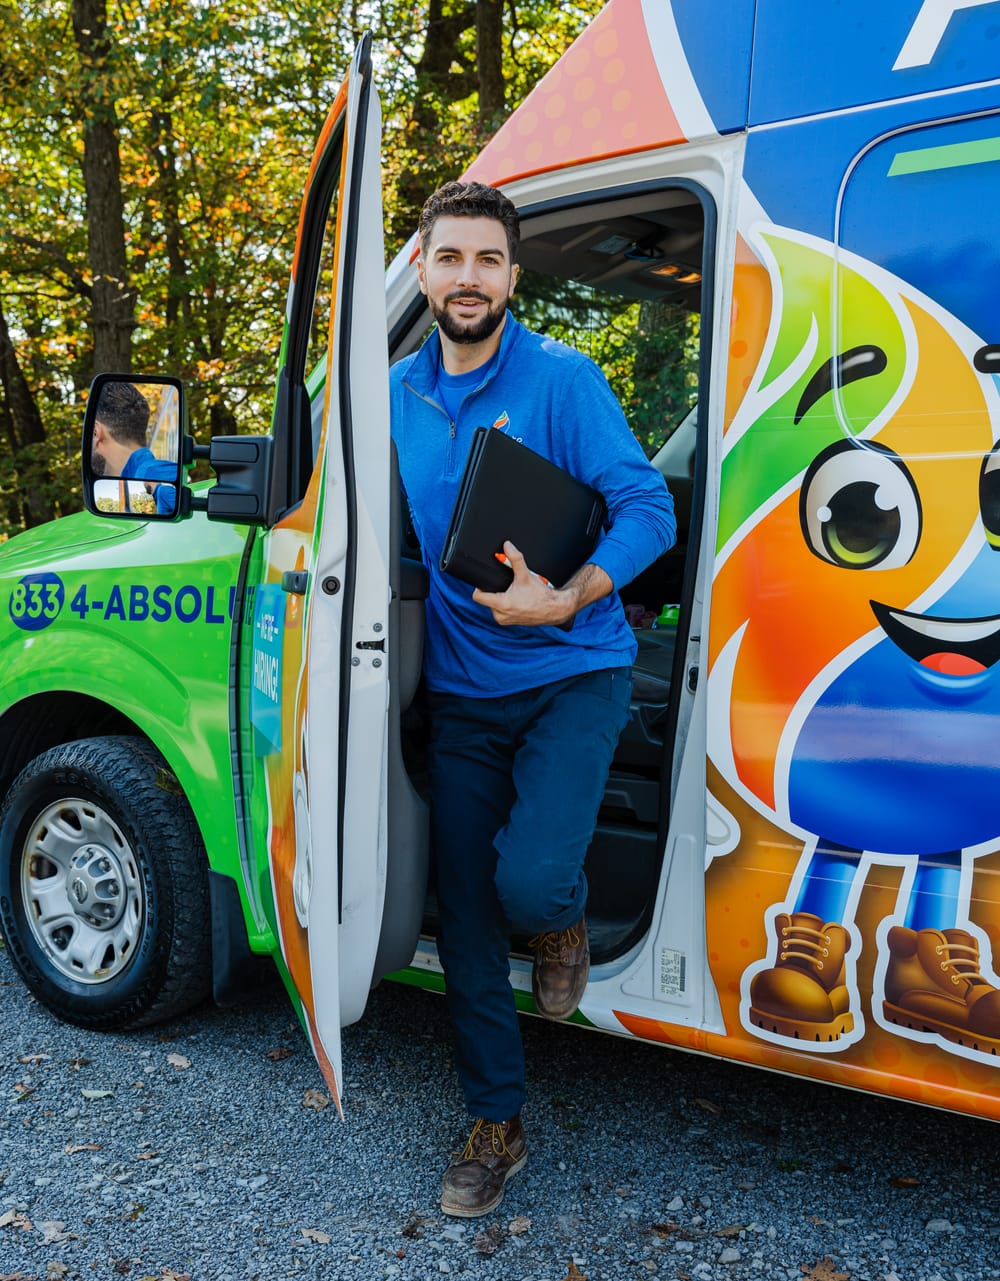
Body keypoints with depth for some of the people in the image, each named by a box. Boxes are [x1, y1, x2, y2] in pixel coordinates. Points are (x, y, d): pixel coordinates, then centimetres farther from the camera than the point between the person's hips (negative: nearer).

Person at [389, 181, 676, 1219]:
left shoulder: (562, 380, -8)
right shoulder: (398, 394, 8)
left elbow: (647, 509, -12)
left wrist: (565, 600, -24)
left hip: (570, 676, -4)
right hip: (459, 692, 5)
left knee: (530, 880, -24)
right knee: (465, 915, 7)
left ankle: (562, 917, 16)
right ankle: (494, 1125, 26)